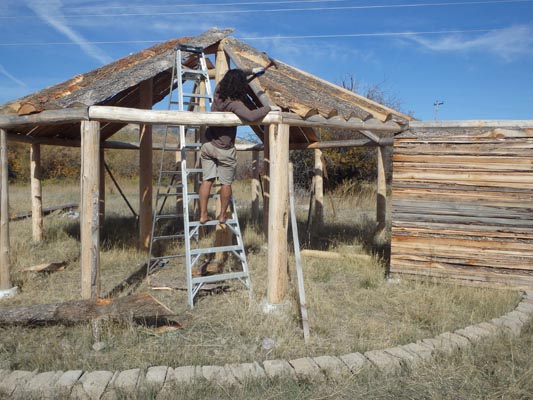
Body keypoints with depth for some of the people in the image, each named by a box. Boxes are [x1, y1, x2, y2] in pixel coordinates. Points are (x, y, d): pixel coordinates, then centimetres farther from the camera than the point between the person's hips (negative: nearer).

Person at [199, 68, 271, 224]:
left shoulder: (217, 93, -2)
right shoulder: (234, 103, -24)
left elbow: (226, 79, 18)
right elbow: (250, 116, -41)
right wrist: (267, 108, -24)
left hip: (208, 145, 6)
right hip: (224, 150, -6)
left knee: (207, 180, 8)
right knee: (226, 183, 9)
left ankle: (203, 214, 11)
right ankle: (222, 215, 19)